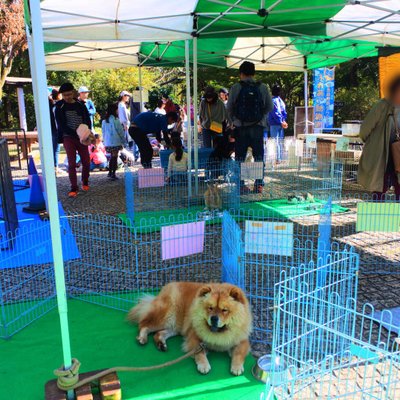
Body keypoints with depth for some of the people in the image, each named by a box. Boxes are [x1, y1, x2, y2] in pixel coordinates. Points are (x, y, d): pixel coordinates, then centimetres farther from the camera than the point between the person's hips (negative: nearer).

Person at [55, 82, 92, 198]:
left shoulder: (80, 105, 6)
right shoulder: (60, 107, -2)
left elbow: (88, 120, 4)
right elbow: (61, 125, -8)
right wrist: (75, 134, -20)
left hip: (82, 137, 2)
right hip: (68, 138, -2)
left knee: (86, 162, 3)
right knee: (72, 163, -6)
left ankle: (85, 182, 26)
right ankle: (74, 188, 0)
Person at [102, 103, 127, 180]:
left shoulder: (104, 121, 6)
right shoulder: (115, 120, -12)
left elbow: (103, 132, 13)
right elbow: (121, 131, -7)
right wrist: (124, 141, 2)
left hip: (107, 143, 6)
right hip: (116, 142, -6)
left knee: (112, 156, 19)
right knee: (115, 157, 2)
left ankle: (110, 172, 22)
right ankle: (113, 174, 3)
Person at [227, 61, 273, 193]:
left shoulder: (235, 88, -5)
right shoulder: (263, 88, -1)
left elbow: (229, 108, -1)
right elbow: (270, 107, 5)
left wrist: (233, 121, 16)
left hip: (240, 127, -1)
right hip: (258, 126, 1)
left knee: (240, 157, 7)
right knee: (258, 156, 9)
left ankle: (240, 185, 7)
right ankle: (259, 184, 9)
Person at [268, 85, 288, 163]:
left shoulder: (273, 100, -10)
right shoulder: (281, 100, 12)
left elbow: (275, 113, -15)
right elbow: (284, 112, 13)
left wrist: (281, 122, -12)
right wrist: (283, 121, 7)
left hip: (274, 124, -7)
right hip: (280, 124, 7)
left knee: (275, 142, -6)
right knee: (280, 141, 11)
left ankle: (277, 159, -7)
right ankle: (280, 158, 14)